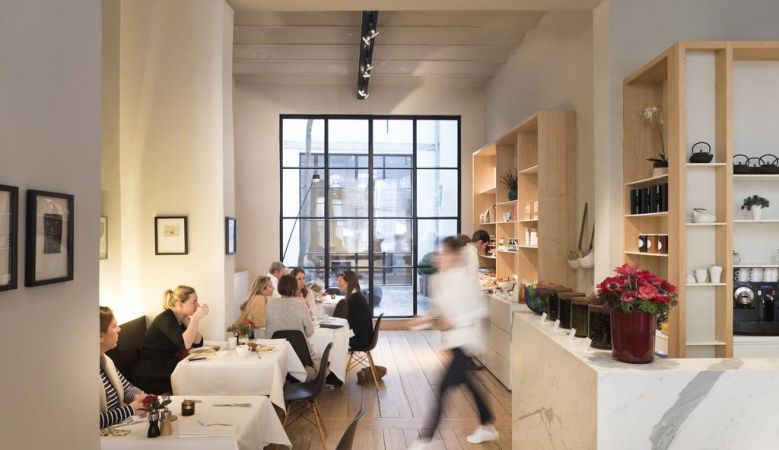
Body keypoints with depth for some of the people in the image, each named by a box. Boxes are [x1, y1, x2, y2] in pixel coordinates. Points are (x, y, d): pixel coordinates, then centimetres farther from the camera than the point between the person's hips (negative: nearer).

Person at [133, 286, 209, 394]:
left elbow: (198, 343, -3)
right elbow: (185, 344, -34)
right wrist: (196, 318, -32)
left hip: (168, 366, 8)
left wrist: (187, 321, -11)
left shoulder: (182, 318, 4)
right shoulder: (165, 318, -20)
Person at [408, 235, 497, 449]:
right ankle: (488, 427, 39)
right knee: (465, 382, 21)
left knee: (443, 387, -9)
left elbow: (480, 310, -12)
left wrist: (456, 320, -22)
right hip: (450, 339, 8)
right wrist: (426, 318, -1)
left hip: (463, 339, -8)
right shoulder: (439, 279, 4)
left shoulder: (466, 278, -17)